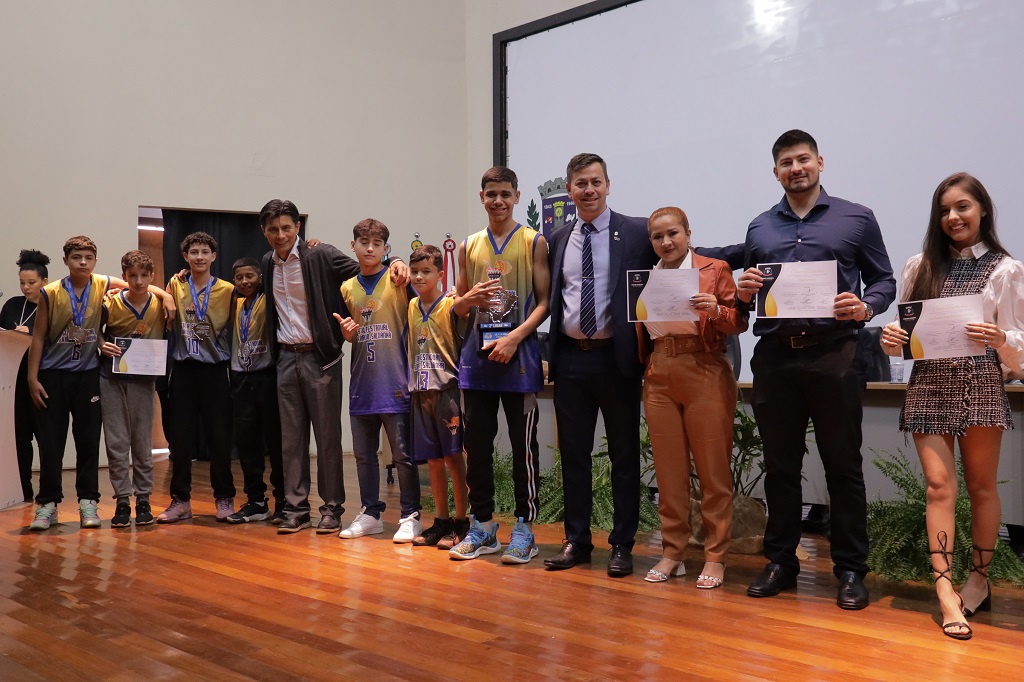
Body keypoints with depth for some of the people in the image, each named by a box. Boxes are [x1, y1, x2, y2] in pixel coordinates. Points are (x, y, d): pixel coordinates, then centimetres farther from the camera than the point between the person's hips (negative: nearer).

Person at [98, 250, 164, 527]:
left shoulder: (160, 305, -2)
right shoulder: (110, 304, -5)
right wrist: (102, 346, -14)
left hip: (143, 380, 1)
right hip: (112, 379, 0)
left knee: (142, 442, 6)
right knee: (116, 442, 1)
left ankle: (143, 499, 14)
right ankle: (122, 501, 8)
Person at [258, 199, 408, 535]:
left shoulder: (321, 256, -7)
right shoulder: (268, 263, 10)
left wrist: (395, 263, -24)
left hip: (320, 356, -5)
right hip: (286, 357, 5)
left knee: (328, 435, 0)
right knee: (291, 436, 7)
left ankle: (332, 508, 9)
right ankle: (296, 507, 14)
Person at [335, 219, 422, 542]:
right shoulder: (347, 288, 12)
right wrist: (346, 332, -1)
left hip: (395, 383, -5)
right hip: (362, 383, 5)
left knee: (403, 454, -1)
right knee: (363, 453, 12)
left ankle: (411, 516, 9)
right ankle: (370, 514, 24)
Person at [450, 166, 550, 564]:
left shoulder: (534, 243, 3)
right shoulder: (468, 247, 14)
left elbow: (545, 300, -3)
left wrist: (514, 337, -16)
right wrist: (470, 299, -5)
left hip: (518, 355, -4)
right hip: (477, 354, 4)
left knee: (523, 445, 0)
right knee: (476, 444, 6)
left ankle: (524, 528, 8)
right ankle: (482, 526, 18)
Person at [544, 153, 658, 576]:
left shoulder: (637, 233, -2)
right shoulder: (558, 240, 10)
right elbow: (551, 298, 15)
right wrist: (551, 350, 6)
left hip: (616, 357, -4)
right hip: (570, 357, 4)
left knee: (624, 455, 5)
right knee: (573, 454, 10)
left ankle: (622, 545, 15)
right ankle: (576, 540, 21)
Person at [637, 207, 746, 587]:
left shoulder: (715, 270, 3)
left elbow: (740, 323, -1)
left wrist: (715, 310, -19)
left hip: (705, 376, -4)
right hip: (659, 378, 4)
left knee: (713, 469, 0)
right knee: (668, 470, 7)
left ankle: (715, 557, 8)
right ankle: (672, 553, 16)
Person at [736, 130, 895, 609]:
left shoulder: (856, 219, 7)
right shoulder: (759, 228, 15)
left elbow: (884, 281, 6)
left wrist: (865, 307, -15)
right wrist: (743, 292, -5)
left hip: (833, 354, -3)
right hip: (774, 357, 3)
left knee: (843, 466, 2)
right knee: (780, 466, 9)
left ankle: (850, 569, 11)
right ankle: (780, 561, 20)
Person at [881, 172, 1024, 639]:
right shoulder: (920, 266, 9)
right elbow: (906, 330, 12)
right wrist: (890, 338, -10)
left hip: (981, 387, -1)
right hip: (929, 386, 1)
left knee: (981, 486, 8)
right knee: (939, 484, -6)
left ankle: (978, 580, 22)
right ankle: (946, 592, -7)